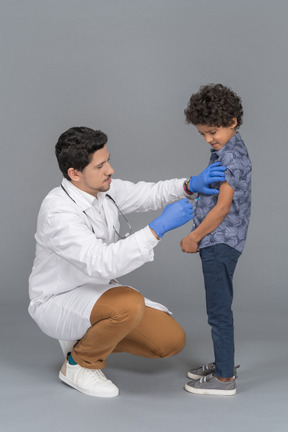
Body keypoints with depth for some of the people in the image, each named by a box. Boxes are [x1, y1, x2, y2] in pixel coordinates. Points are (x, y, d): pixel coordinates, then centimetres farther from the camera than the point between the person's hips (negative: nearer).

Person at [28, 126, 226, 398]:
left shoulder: (103, 188, -6)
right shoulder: (58, 212, -30)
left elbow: (149, 194, 7)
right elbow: (102, 264, -40)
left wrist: (190, 186, -13)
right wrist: (159, 228, -40)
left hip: (97, 291, 8)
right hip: (58, 303, -8)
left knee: (172, 340, -1)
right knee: (130, 304, -37)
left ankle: (89, 338, 16)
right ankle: (80, 363, -9)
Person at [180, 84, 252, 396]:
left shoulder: (231, 157, -18)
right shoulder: (227, 150, 13)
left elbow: (223, 207, -20)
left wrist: (194, 237, -13)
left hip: (220, 243, -10)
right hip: (217, 242, 10)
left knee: (219, 311, -3)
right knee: (219, 307, 19)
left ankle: (224, 379, 5)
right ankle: (224, 364, 32)